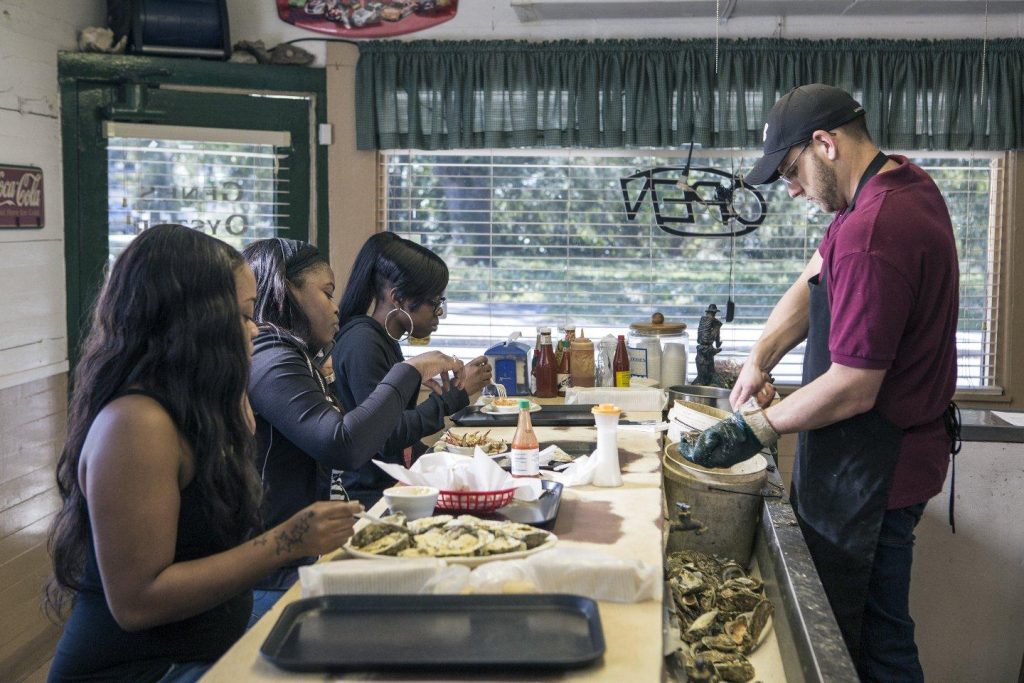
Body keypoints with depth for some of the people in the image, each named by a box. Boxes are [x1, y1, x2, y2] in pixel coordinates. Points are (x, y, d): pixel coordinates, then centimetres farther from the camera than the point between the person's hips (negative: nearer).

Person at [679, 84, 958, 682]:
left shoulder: (871, 233, -27)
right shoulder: (906, 182, 6)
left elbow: (854, 390, -25)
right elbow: (814, 280, 11)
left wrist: (756, 429, -13)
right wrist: (760, 360, 0)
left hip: (870, 475, -10)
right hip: (908, 450, 10)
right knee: (884, 633, 21)